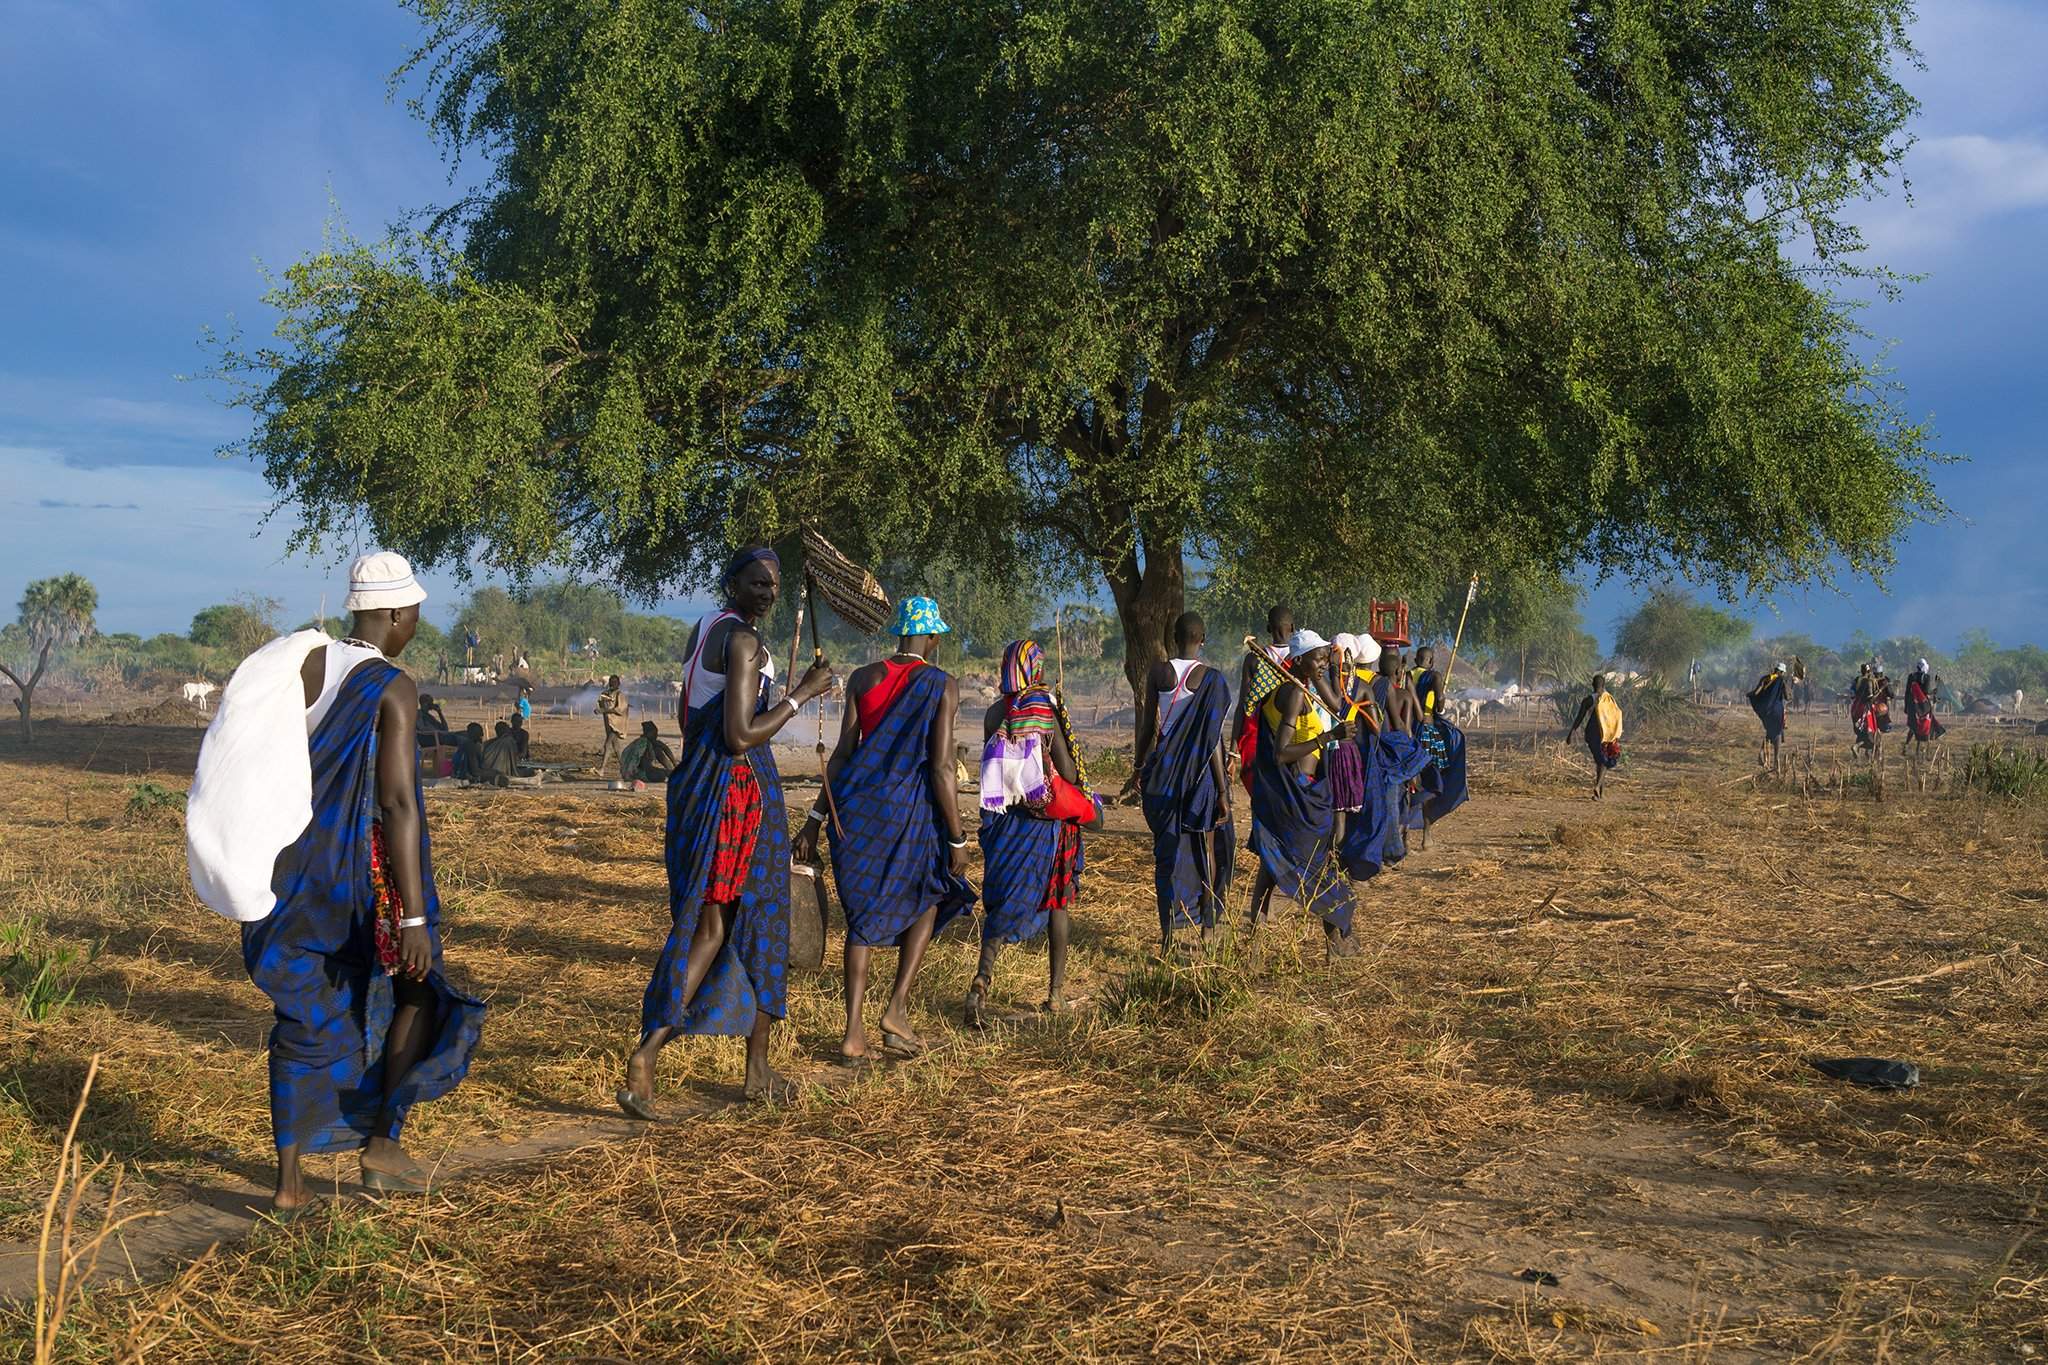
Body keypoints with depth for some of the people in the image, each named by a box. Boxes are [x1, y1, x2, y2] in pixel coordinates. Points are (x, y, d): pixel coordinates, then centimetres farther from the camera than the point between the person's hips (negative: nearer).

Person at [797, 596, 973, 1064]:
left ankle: (854, 1033, 9)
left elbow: (843, 752, 3)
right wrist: (957, 839, -6)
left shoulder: (862, 678, 6)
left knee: (863, 912, 14)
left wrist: (816, 817, 7)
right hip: (909, 808, -3)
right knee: (928, 898, 21)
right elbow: (942, 768, -11)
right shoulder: (942, 685, -5)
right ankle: (897, 1009, 10)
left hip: (856, 804, 4)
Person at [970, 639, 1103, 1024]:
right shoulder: (1048, 709, -11)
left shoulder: (994, 713, 0)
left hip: (1003, 816, 3)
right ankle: (1056, 991, 19)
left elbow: (989, 766, 4)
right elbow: (1068, 771, -12)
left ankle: (982, 979, -15)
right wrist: (1087, 804, 6)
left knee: (1002, 900, 6)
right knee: (1056, 901, 11)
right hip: (1049, 817, -3)